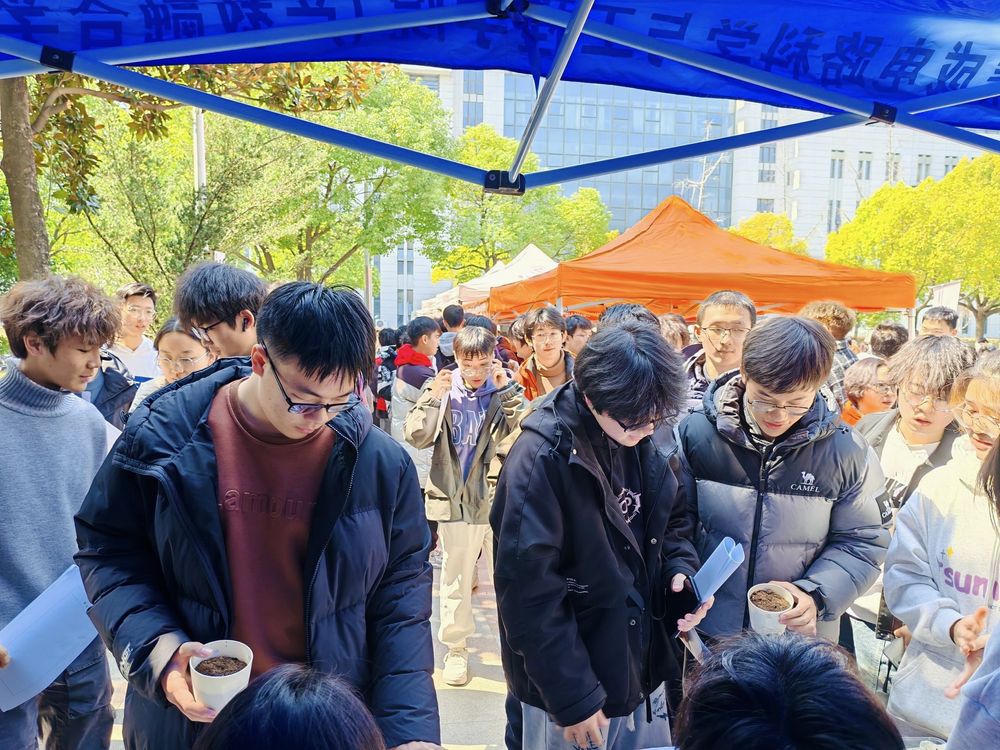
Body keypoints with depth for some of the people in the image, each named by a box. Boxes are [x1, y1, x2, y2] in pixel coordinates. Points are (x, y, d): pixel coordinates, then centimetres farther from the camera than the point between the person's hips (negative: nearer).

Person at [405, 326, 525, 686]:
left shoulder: (504, 390, -1)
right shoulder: (441, 389, 0)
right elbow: (417, 437, -9)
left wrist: (508, 389, -21)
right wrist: (434, 398, -19)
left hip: (499, 496, 0)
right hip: (454, 498, 0)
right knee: (456, 577, 11)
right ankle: (456, 647, 26)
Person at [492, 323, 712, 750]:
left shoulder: (646, 444, -3)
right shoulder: (541, 458, -24)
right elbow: (530, 591, -22)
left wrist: (681, 567, -9)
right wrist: (572, 698, -18)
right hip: (571, 687, -6)